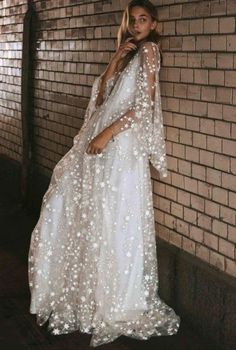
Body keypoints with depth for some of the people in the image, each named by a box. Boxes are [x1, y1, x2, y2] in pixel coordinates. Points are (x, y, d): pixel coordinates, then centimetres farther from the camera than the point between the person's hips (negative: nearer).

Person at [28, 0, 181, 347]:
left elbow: (143, 107, -14)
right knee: (73, 210, 10)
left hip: (121, 145, -9)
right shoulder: (129, 53, 20)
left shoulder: (148, 50, -4)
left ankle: (116, 306, 10)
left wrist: (106, 134, -17)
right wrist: (115, 60, 3)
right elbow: (101, 98, 12)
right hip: (99, 141, 9)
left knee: (112, 221, -4)